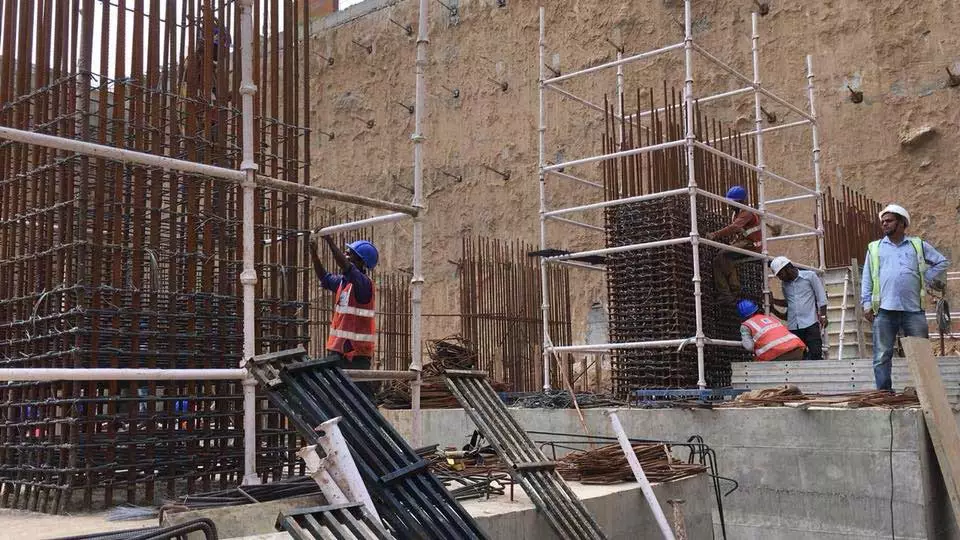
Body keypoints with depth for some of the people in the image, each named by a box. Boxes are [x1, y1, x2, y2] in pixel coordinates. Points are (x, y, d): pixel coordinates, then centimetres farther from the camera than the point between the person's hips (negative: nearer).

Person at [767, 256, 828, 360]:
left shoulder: (810, 276, 2)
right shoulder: (784, 284, 15)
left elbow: (821, 297, 2)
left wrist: (823, 316, -8)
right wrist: (773, 301, 8)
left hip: (810, 324, -4)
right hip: (793, 327, 4)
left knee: (815, 353, -9)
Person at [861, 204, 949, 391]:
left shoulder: (918, 245, 12)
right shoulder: (874, 248, 13)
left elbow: (942, 262, 18)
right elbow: (867, 279, 10)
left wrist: (926, 279, 6)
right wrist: (867, 304, 1)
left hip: (913, 309, 0)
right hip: (884, 310, 0)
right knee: (882, 356, -1)